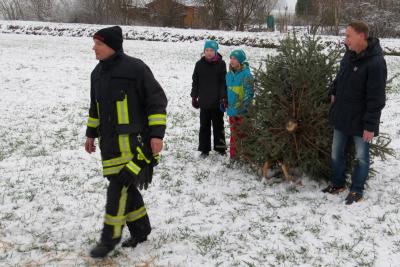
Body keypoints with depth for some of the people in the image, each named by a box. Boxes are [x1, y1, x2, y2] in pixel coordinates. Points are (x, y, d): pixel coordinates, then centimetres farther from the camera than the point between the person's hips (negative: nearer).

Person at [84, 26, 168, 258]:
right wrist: (91, 134, 25)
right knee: (125, 187, 11)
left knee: (119, 186, -7)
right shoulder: (98, 73, 13)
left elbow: (157, 101, -9)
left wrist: (157, 134, -15)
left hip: (132, 141, -7)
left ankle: (110, 236, 7)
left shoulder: (135, 68, -10)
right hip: (109, 142, 7)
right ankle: (140, 230, 26)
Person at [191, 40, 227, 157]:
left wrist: (224, 97, -8)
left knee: (218, 125, 10)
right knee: (204, 126, 8)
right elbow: (195, 81, 7)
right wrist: (194, 97, 5)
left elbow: (224, 81, -2)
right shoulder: (199, 64, 3)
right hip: (204, 101, 2)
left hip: (217, 101, -1)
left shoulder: (221, 64, -2)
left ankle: (220, 147, 21)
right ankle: (204, 149, 16)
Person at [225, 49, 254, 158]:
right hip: (231, 109, 6)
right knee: (234, 134, 13)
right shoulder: (229, 74, 11)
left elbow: (249, 93, -14)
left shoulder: (246, 74, -11)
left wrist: (244, 107, -20)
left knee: (243, 134, -1)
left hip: (242, 111, -6)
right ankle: (234, 155, 22)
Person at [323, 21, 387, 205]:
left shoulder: (375, 63, -24)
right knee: (336, 153, 17)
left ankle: (357, 190, 24)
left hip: (360, 120, -7)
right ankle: (338, 184, 34)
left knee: (361, 156, 10)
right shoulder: (350, 54, 0)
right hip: (341, 115, 8)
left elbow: (376, 99, -23)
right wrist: (334, 92, 11)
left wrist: (370, 125, -22)